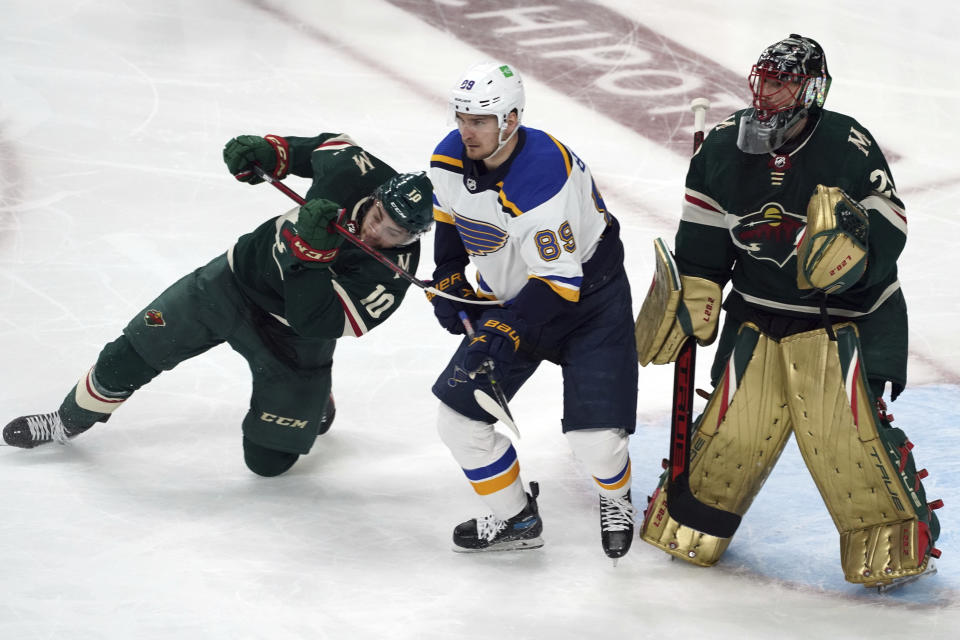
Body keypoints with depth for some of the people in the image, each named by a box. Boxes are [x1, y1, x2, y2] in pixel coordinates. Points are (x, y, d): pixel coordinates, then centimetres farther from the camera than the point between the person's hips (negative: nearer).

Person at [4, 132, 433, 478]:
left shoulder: (390, 274, -32)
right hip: (239, 274, 3)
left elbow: (316, 321, -37)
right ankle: (71, 420, 34)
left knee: (268, 460, 0)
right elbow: (327, 145, 1)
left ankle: (312, 400, 33)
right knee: (129, 355, 5)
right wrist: (270, 151, -13)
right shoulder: (353, 170, -24)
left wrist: (312, 251, -49)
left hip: (292, 340, -3)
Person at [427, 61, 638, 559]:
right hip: (510, 297, 7)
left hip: (587, 292, -7)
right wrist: (448, 278, 4)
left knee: (595, 434, -15)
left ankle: (615, 498, 22)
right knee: (458, 417, -1)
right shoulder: (449, 159, -11)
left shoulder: (543, 178, -34)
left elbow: (558, 281, -33)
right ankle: (516, 518, 20)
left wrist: (502, 334, -39)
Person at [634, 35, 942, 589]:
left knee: (847, 429, -13)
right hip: (759, 313, 4)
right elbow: (704, 239, 7)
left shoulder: (848, 147, -13)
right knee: (734, 427, 3)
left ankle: (899, 538, 3)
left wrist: (851, 231, -33)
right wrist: (693, 299, 2)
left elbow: (888, 234, -13)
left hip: (845, 317, -4)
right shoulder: (727, 148, -1)